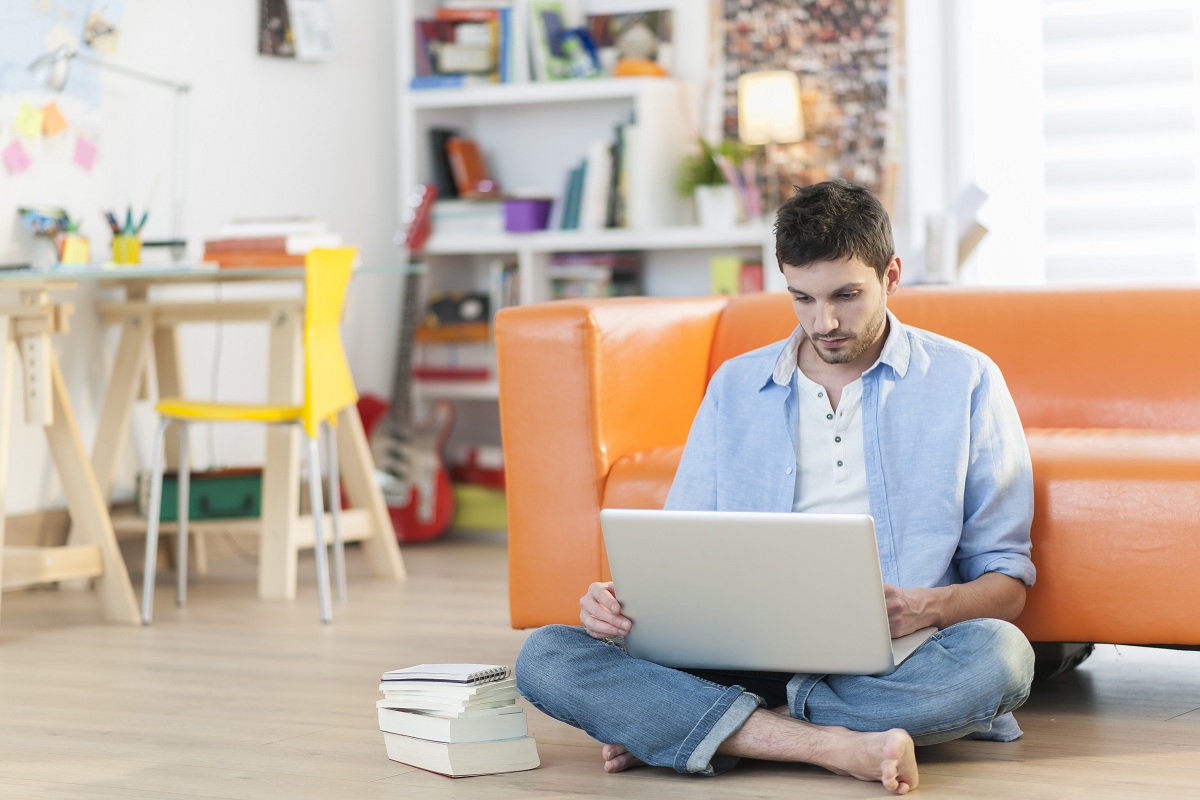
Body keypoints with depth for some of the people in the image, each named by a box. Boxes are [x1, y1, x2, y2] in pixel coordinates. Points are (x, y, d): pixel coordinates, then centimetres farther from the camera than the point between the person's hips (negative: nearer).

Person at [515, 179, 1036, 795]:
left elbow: (1006, 581, 6)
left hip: (892, 665, -1)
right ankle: (831, 745, -32)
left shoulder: (965, 382, 7)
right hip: (747, 660, 2)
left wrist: (928, 607, -17)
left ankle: (671, 727, -26)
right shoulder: (734, 389, 15)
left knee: (998, 654, -37)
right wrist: (625, 601, -8)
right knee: (545, 657, -21)